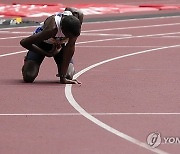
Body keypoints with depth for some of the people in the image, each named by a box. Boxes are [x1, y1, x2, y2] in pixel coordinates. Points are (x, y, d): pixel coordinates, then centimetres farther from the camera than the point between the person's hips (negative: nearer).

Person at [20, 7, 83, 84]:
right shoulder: (52, 29, -43)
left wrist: (63, 77, -28)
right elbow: (23, 42, -32)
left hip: (60, 43, 3)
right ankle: (28, 62, 18)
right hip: (43, 42, -3)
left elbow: (71, 47, -27)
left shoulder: (78, 17, -34)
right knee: (29, 77, -17)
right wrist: (46, 54, -22)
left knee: (68, 75, -17)